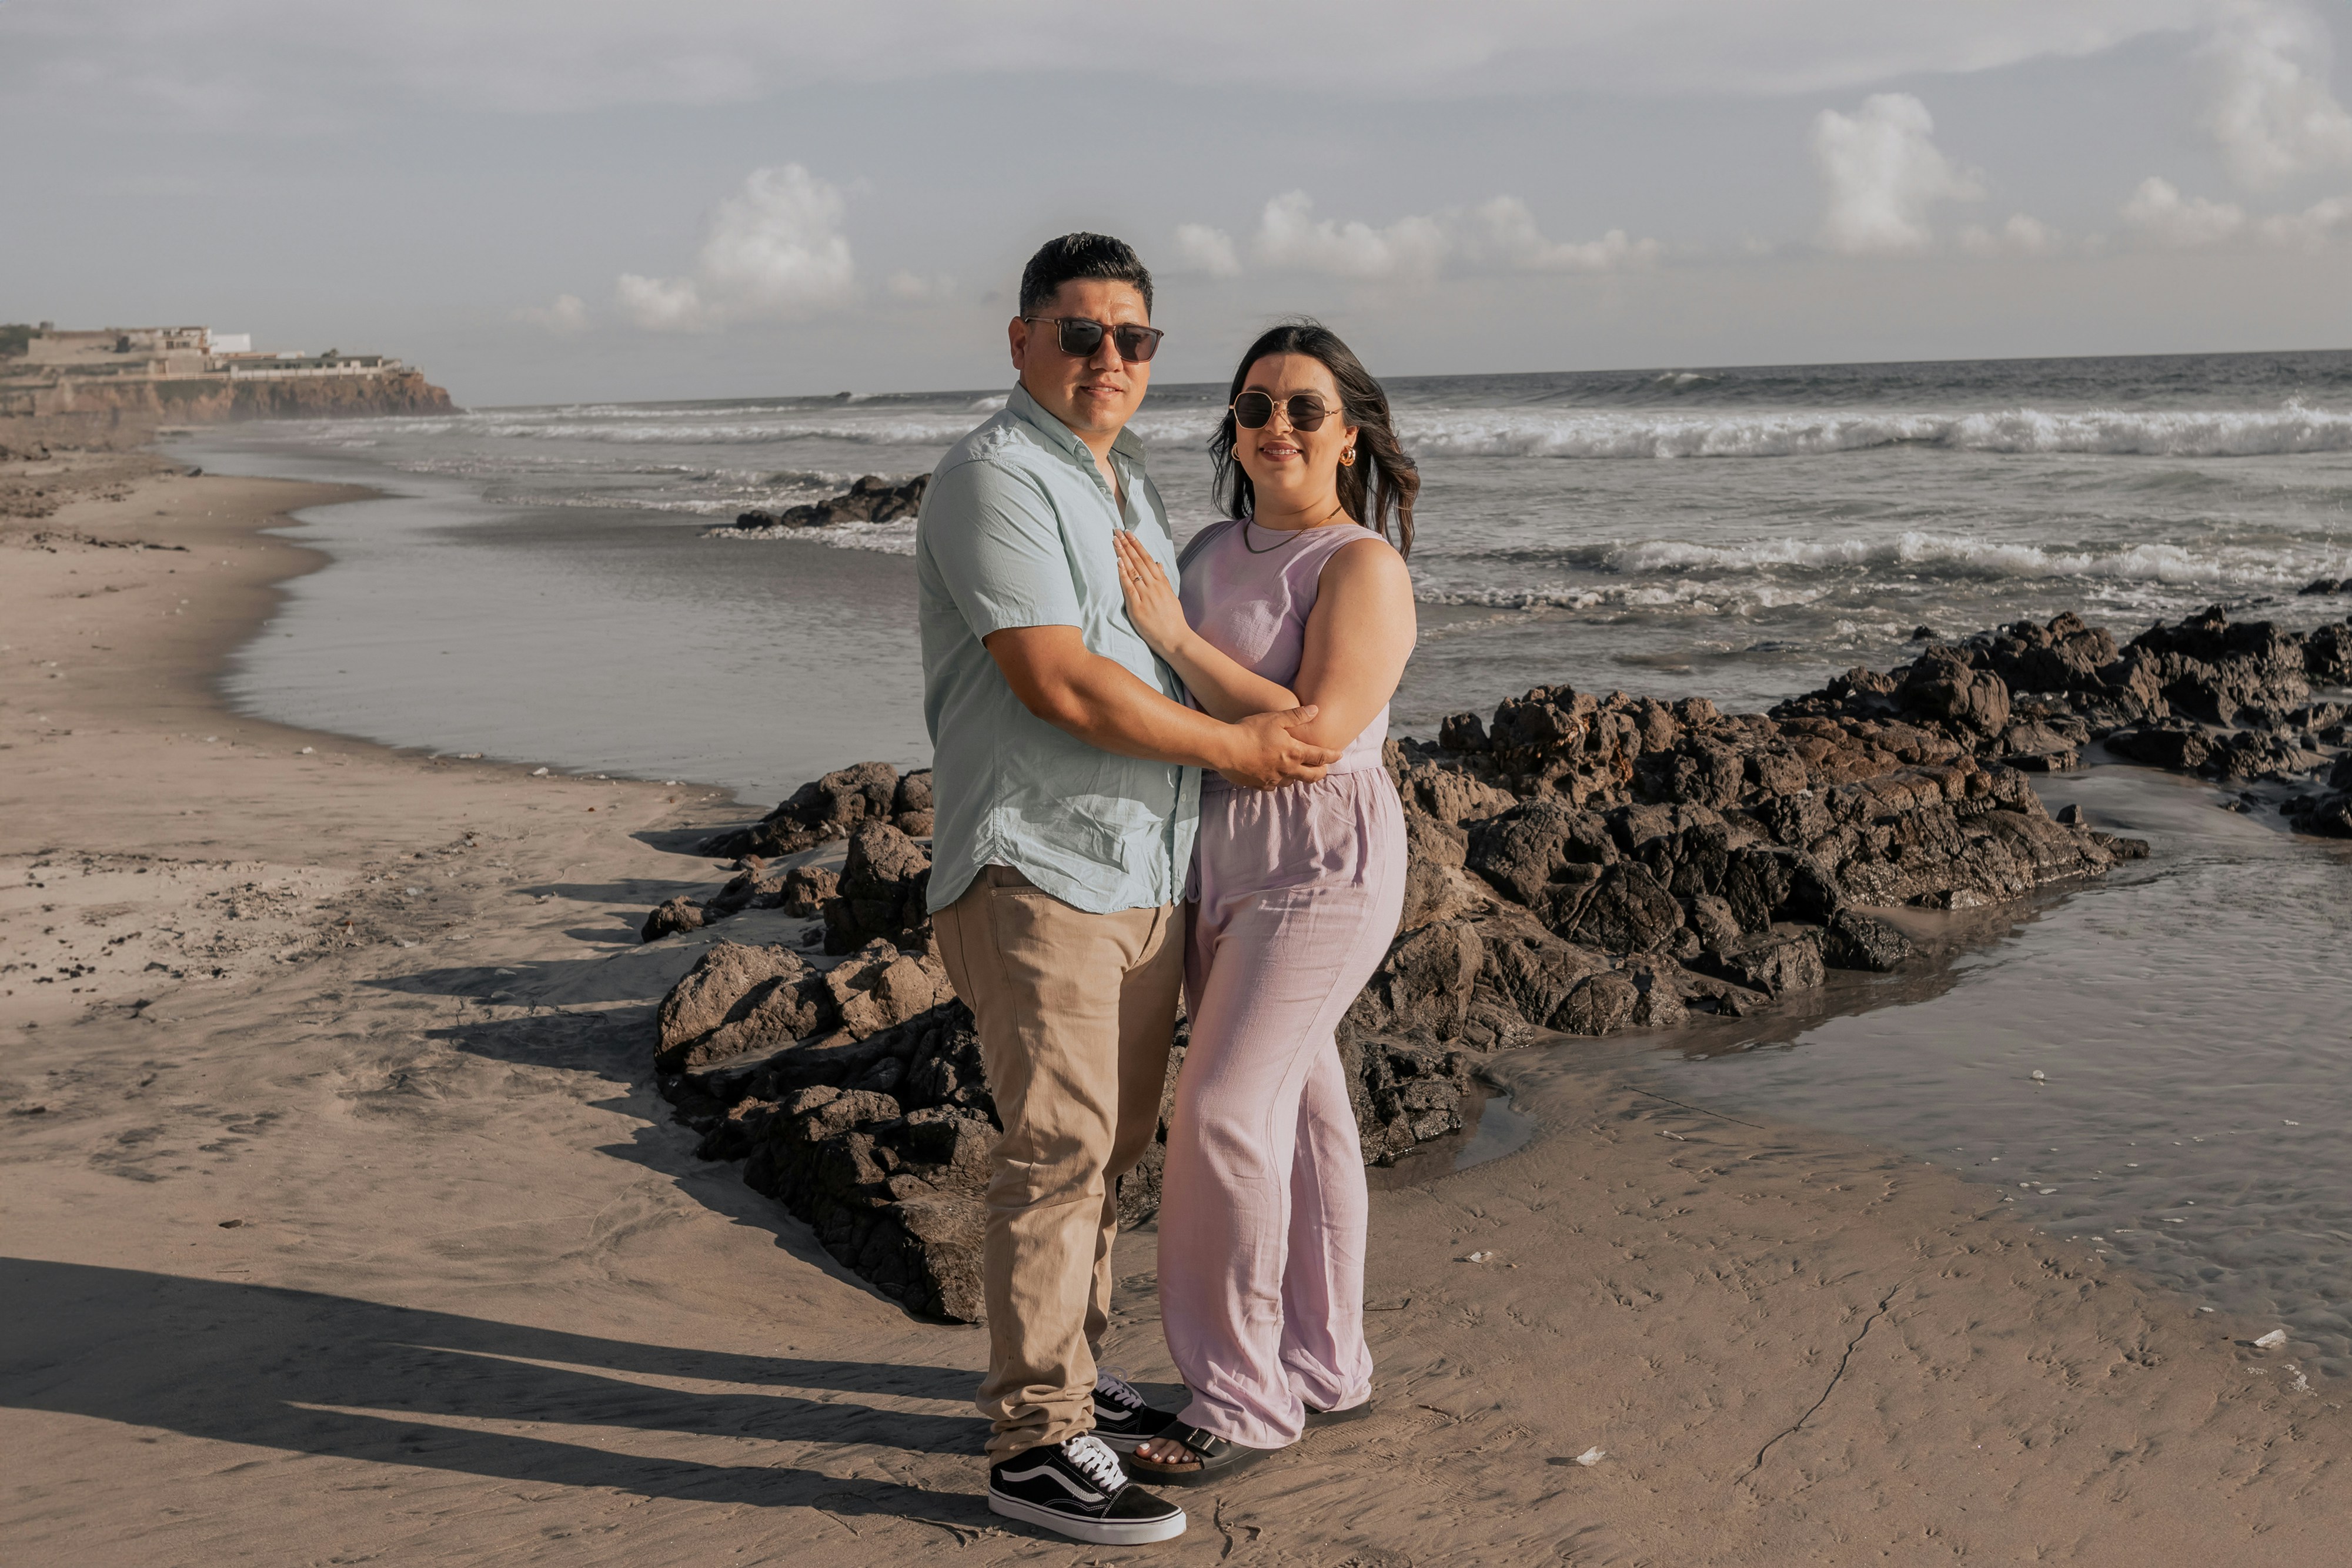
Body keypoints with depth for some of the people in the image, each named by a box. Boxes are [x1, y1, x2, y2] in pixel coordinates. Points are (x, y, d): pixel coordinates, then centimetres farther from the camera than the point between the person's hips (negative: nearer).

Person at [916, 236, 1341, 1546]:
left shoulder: (1134, 485, 18)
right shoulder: (998, 479, -12)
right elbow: (1058, 682, -21)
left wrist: (1283, 728, 19)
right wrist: (1229, 745, -13)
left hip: (1145, 873, 9)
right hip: (1034, 868, -9)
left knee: (1115, 1139, 14)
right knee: (1059, 1145, -9)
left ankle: (1074, 1377, 27)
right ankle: (1035, 1441, -1)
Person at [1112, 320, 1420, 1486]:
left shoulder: (1363, 567, -11)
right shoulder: (1209, 553, 11)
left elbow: (1313, 733, -22)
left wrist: (1175, 635, -20)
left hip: (1318, 864, -7)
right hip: (1215, 864, 7)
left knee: (1225, 1113, -11)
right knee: (1298, 1109, 14)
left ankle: (1243, 1399, 2)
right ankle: (1324, 1370, 26)